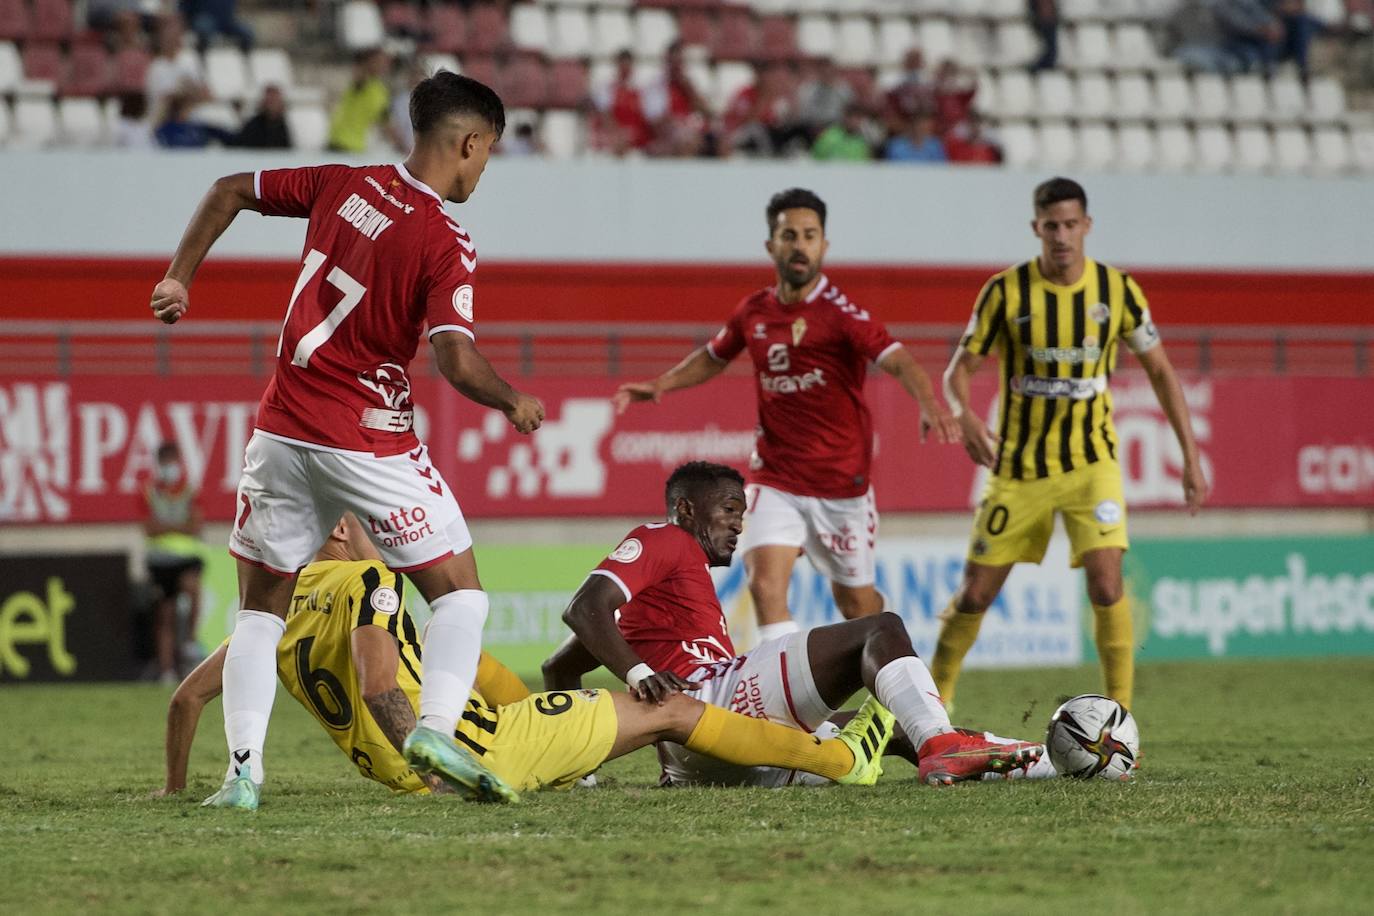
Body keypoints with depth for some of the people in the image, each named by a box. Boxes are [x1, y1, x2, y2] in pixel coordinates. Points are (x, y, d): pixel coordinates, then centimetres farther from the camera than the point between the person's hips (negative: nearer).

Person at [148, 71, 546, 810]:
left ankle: (242, 770, 4)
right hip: (370, 440, -5)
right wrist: (516, 404, -3)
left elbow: (228, 192, 13)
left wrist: (178, 279, 21)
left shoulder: (341, 185, 4)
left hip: (282, 431, 5)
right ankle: (436, 727, -13)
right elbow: (457, 362, -21)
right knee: (460, 589, 8)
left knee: (260, 606, 15)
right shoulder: (446, 246, -13)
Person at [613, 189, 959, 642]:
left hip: (841, 483, -3)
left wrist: (929, 403, -47)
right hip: (774, 480, 3)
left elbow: (898, 360, -28)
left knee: (855, 601, 11)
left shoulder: (840, 312, -14)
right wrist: (661, 385, 9)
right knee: (765, 584, -18)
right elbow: (713, 357, 22)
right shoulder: (753, 312, 2)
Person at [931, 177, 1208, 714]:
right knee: (976, 593, 3)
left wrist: (1191, 458, 0)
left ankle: (1120, 715, -10)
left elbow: (1160, 371, 5)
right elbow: (960, 368, -2)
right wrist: (965, 416, -25)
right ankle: (936, 697, 27)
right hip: (1019, 465, 0)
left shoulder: (1117, 290, -4)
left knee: (1106, 582, -19)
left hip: (1091, 462, 0)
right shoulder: (1006, 291, -7)